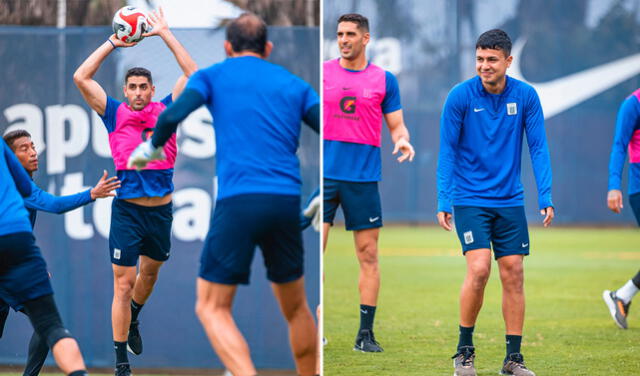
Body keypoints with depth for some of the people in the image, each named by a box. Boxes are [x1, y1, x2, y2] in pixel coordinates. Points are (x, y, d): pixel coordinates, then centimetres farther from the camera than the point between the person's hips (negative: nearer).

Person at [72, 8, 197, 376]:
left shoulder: (166, 110, 4)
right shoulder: (114, 113, 2)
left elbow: (192, 73, -2)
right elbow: (82, 77, -4)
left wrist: (165, 34, -3)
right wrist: (113, 43, -3)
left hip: (161, 210, 3)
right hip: (127, 209, -3)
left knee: (150, 272, 23)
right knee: (123, 284, -3)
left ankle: (133, 319, 51)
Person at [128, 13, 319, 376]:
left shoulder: (213, 76, 12)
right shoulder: (294, 84, 19)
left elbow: (174, 114, -6)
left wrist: (151, 147, 13)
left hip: (237, 200, -3)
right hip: (287, 200, 3)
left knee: (212, 308, 3)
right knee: (296, 308, 18)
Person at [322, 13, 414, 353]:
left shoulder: (384, 80, 6)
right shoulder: (321, 72, 7)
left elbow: (396, 125, 10)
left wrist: (402, 140, -12)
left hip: (364, 178, 0)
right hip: (324, 173, 0)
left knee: (368, 256, 0)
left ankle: (365, 334, 5)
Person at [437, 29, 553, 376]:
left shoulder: (526, 97, -2)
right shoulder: (460, 96, -8)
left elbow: (538, 148, 1)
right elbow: (447, 152, -5)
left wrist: (545, 198, -7)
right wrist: (443, 202, -11)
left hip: (510, 201, 3)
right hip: (470, 200, -3)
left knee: (513, 274, 0)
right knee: (479, 269, -15)